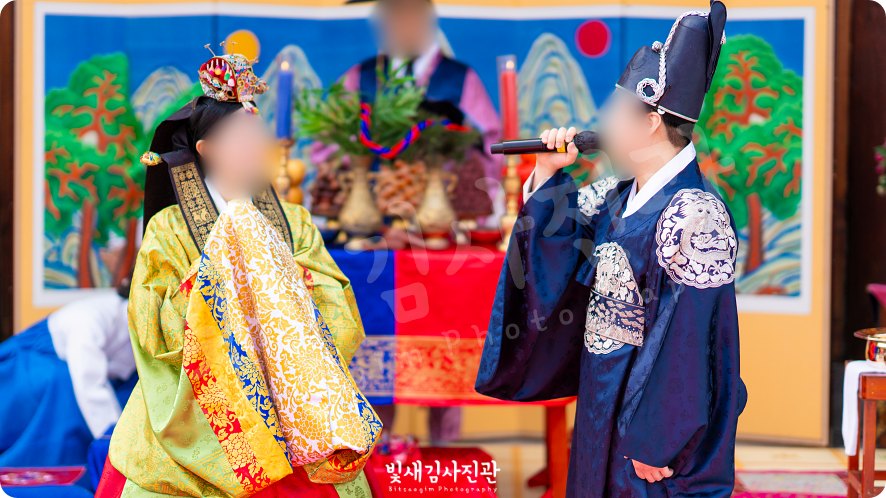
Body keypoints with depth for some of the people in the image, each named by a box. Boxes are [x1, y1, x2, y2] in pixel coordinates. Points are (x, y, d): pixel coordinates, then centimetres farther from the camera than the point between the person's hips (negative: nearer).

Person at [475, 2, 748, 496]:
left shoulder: (693, 212, -21)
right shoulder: (618, 197, 6)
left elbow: (691, 342, -22)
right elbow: (553, 227, 23)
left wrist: (659, 444, -22)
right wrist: (548, 171, 5)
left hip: (652, 411, -9)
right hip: (602, 402, 9)